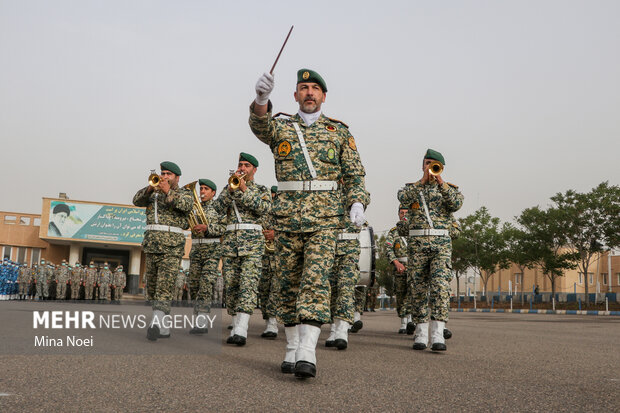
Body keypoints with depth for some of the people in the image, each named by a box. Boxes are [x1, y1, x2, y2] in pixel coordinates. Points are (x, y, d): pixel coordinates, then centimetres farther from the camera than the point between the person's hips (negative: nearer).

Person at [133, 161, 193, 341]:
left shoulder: (184, 193, 10)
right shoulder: (153, 193, 20)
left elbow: (186, 205, -12)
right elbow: (137, 200, 3)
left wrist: (168, 192, -23)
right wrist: (150, 188, -14)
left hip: (172, 246, -5)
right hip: (151, 244, 5)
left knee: (165, 286, -17)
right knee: (152, 287, 7)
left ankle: (156, 324, -27)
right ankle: (165, 328, 15)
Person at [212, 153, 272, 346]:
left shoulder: (261, 190, 12)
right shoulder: (228, 188, 19)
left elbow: (264, 207, -8)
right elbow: (218, 209, 4)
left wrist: (245, 190, -12)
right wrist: (231, 190, -8)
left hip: (253, 241, -3)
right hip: (230, 240, 3)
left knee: (248, 283, -16)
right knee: (231, 285, 1)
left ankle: (241, 330, -24)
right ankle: (236, 327, 10)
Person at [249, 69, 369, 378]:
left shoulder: (339, 131, 11)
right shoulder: (281, 126, 11)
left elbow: (354, 173, 8)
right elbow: (259, 124, -14)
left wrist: (357, 202, -11)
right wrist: (261, 100, -36)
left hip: (325, 217, -2)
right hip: (287, 216, 2)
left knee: (316, 280, -16)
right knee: (289, 283, 7)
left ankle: (307, 353, -22)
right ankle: (292, 349, 18)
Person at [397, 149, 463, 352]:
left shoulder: (450, 188, 14)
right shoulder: (412, 187, 16)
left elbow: (456, 204, -8)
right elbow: (403, 198, -8)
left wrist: (441, 183, -16)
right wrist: (423, 180, -14)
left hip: (441, 243, -1)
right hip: (417, 243, 1)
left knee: (440, 287, -15)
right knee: (418, 289, 2)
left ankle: (437, 335, -19)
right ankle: (421, 333, 11)